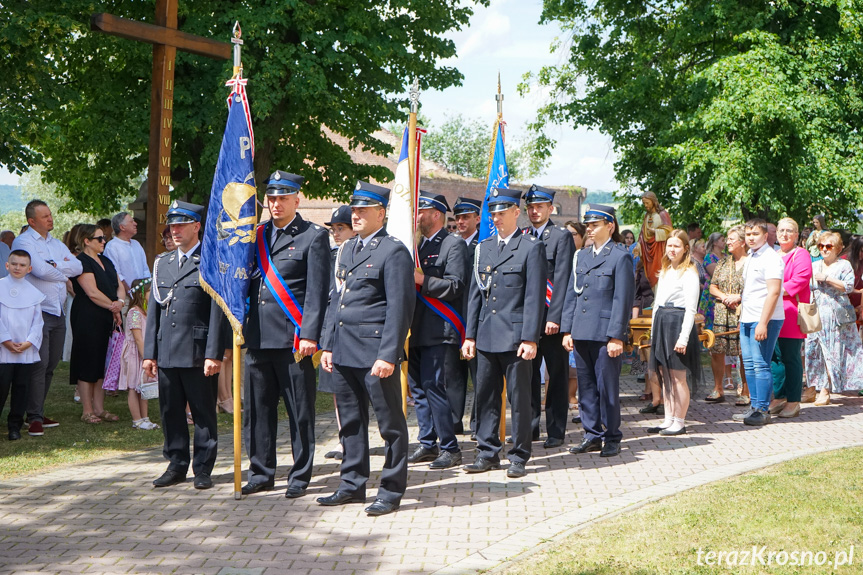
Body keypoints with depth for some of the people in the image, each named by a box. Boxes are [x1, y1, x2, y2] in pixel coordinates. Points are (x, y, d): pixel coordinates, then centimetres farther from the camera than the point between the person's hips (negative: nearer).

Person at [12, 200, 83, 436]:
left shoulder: (57, 244, 17)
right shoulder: (23, 242, -5)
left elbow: (77, 267, 4)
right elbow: (42, 271, -18)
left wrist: (52, 265, -10)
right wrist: (64, 270, 0)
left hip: (58, 312, 7)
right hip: (38, 312, -7)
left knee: (51, 365, 10)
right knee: (39, 364, -11)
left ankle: (37, 412, 19)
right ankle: (35, 418, -7)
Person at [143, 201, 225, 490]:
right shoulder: (162, 262, 16)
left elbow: (218, 311, -7)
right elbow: (153, 310, 16)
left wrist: (214, 353, -13)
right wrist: (149, 353, 10)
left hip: (198, 353, -5)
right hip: (167, 352, 5)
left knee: (203, 412, 3)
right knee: (170, 412, 9)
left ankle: (203, 469, 12)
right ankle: (177, 465, 21)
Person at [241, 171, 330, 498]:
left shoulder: (314, 236, -1)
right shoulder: (257, 235, 15)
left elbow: (317, 291, -6)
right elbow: (247, 283, 19)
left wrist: (309, 335, -13)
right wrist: (242, 329, 11)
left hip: (293, 338, -5)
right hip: (258, 336, 5)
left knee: (300, 411, 2)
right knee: (258, 409, 10)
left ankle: (300, 477, 12)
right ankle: (261, 472, 21)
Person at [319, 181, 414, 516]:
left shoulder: (394, 251, -8)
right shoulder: (348, 249, 18)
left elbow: (400, 307, -13)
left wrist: (388, 355, -18)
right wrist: (328, 345, 15)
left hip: (375, 351, -8)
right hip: (344, 350, 8)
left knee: (390, 422, 2)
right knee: (350, 421, 14)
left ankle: (391, 491, 11)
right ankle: (352, 485, 25)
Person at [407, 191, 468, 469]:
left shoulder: (454, 245, -6)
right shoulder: (419, 245, 19)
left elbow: (456, 286, -15)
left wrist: (423, 280, -23)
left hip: (439, 331, -8)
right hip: (418, 329, 8)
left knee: (434, 386, -11)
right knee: (418, 387, 11)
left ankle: (450, 448, -3)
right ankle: (428, 443, 21)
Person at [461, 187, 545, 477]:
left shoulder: (532, 247, -3)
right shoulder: (483, 248, 14)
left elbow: (534, 296, -8)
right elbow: (475, 294, 15)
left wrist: (529, 339, -14)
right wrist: (470, 335, 9)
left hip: (516, 336, -5)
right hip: (486, 336, 5)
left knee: (519, 398, 2)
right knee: (485, 396, 8)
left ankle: (519, 457, 11)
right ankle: (488, 453, 18)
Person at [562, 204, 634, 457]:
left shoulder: (621, 257, -4)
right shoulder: (582, 256, 15)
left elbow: (623, 300, -9)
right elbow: (571, 294, 15)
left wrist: (616, 337, -14)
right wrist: (567, 330, 8)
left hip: (606, 334, -6)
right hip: (582, 333, 6)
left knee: (607, 387, 1)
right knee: (586, 387, 10)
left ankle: (612, 438, 12)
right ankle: (592, 435, 19)